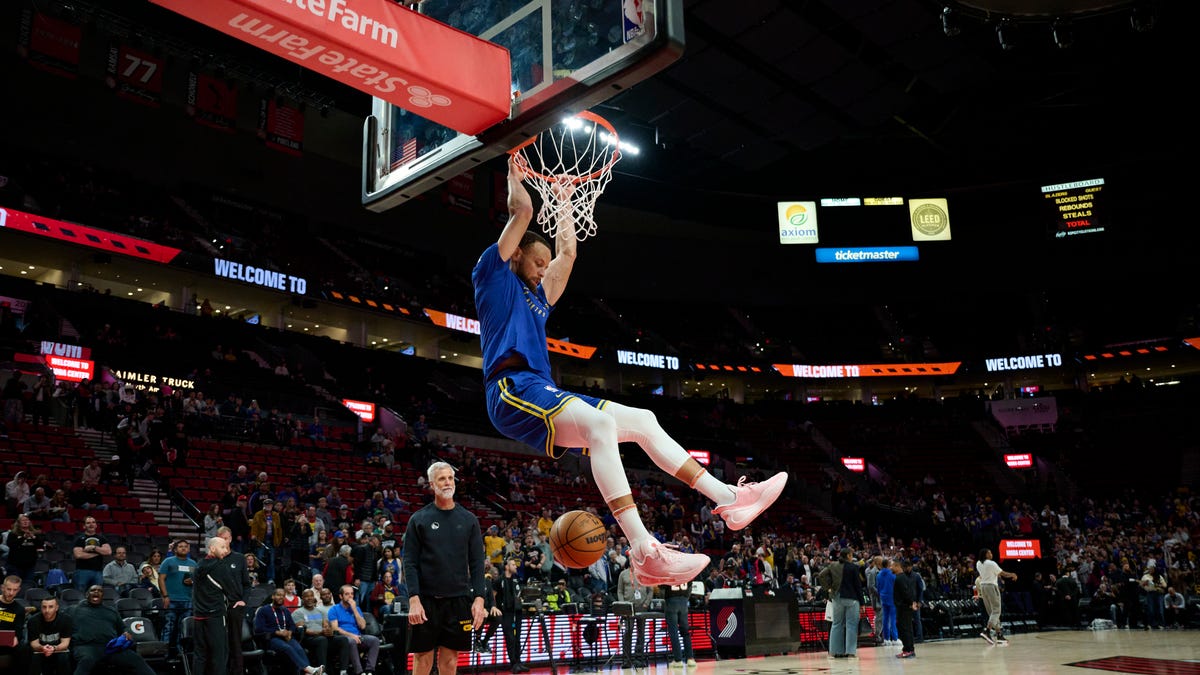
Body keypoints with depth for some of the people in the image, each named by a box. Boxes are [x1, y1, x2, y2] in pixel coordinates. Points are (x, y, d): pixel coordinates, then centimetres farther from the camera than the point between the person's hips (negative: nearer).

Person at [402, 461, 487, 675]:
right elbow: (410, 563, -3)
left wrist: (479, 598, -4)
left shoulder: (468, 519, 7)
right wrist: (414, 599, -13)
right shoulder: (419, 519, 1)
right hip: (427, 599, -2)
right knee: (423, 657, 3)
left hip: (459, 600, 2)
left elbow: (477, 563, 6)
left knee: (450, 658, 6)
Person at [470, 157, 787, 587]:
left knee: (643, 421, 4)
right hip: (513, 390, -9)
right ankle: (644, 552, -44)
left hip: (544, 392, 9)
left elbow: (568, 253, 39)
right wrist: (515, 176, 22)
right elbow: (522, 211, 6)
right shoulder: (495, 277, 10)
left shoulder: (537, 297, 32)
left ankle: (728, 497, 5)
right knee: (599, 424, -34)